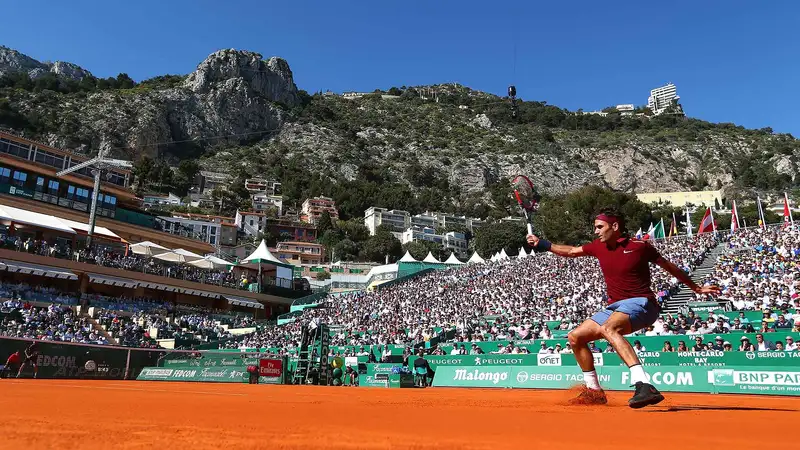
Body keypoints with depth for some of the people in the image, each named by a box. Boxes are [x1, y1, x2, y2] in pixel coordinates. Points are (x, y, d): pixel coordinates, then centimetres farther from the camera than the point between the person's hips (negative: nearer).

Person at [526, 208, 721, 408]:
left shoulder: (639, 246, -6)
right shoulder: (599, 246, 9)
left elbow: (668, 266, 7)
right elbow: (571, 251, 24)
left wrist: (696, 288, 15)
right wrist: (542, 244, 19)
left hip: (640, 303, -7)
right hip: (614, 307, 8)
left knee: (608, 328, -38)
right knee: (575, 337, 4)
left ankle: (644, 385, -47)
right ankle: (594, 391, 18)